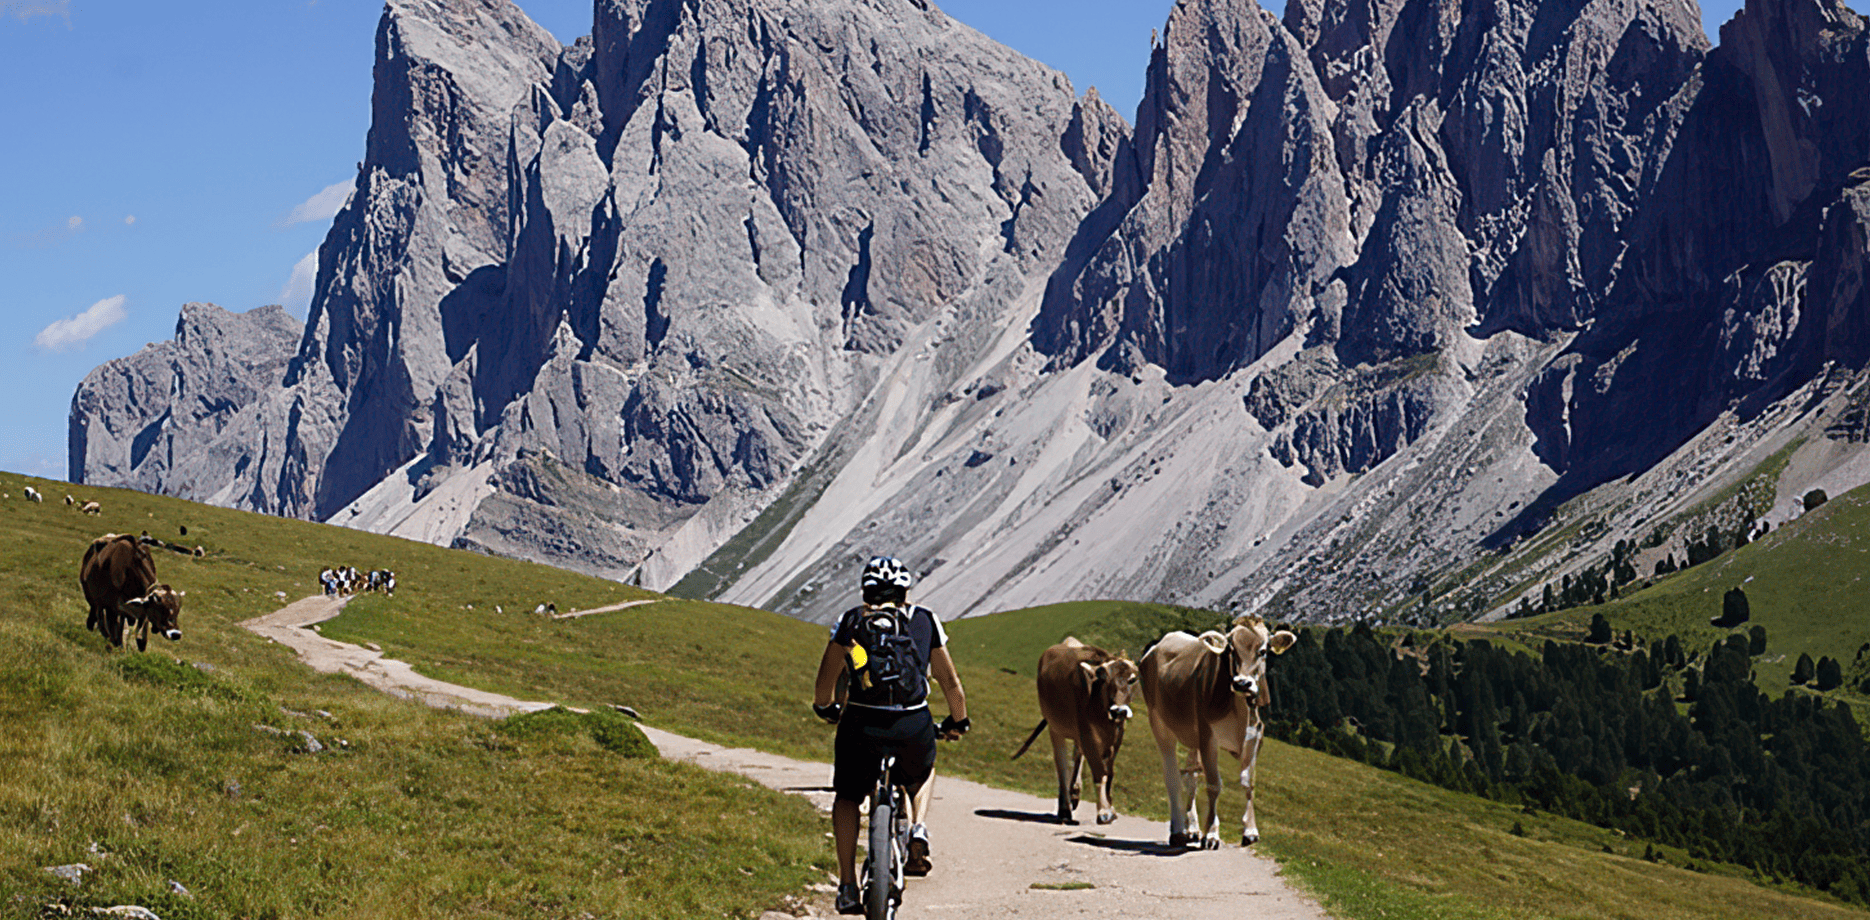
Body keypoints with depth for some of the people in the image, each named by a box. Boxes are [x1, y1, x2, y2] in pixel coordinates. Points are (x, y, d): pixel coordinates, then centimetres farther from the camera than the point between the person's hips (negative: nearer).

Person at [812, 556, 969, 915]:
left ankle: (847, 885, 11)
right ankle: (919, 829, 8)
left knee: (846, 798, 21)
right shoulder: (925, 621, 13)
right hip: (914, 726, 1)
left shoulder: (849, 621, 11)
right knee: (923, 775, 34)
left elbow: (824, 686, 9)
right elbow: (950, 682, 17)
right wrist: (957, 722, 35)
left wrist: (826, 708, 32)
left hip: (861, 724, -1)